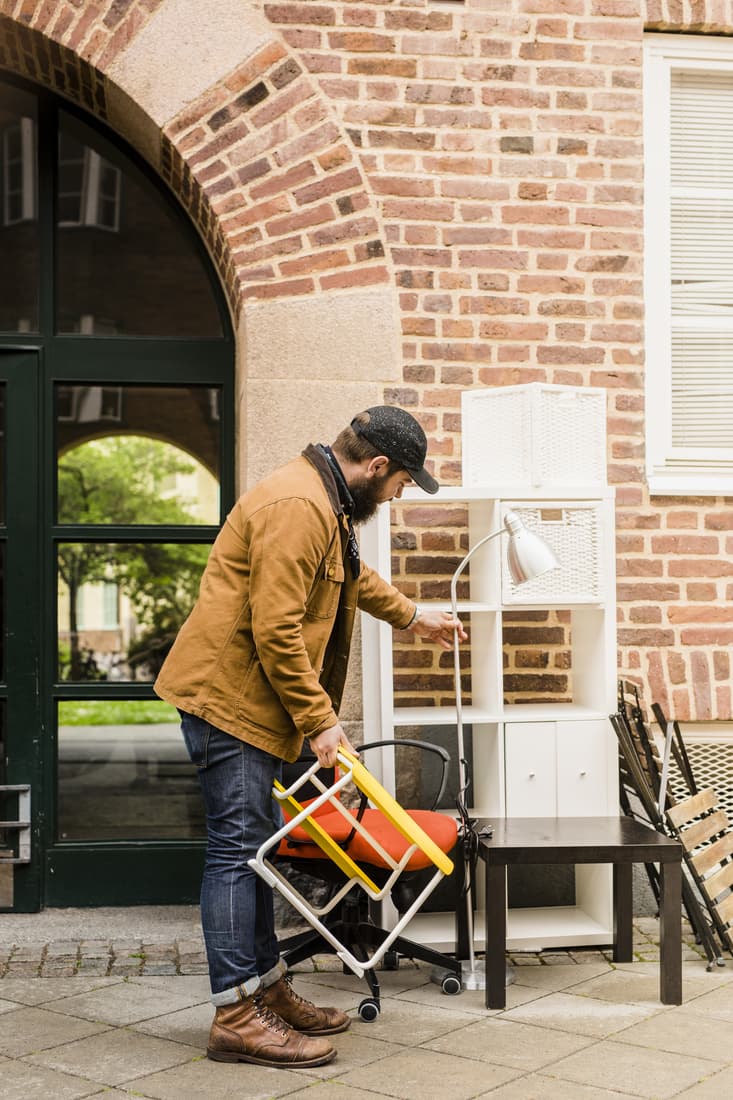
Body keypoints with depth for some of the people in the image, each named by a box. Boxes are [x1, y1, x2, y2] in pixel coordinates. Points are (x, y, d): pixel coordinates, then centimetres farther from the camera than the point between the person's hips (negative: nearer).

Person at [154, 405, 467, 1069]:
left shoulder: (328, 505, 16)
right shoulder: (297, 507, -20)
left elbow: (353, 578, 37)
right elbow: (275, 629, -25)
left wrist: (413, 617, 45)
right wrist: (319, 720, -20)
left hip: (246, 700, 11)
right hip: (227, 696, -11)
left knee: (256, 847, 14)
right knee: (239, 846, -8)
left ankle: (268, 991, 23)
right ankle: (236, 1018, -3)